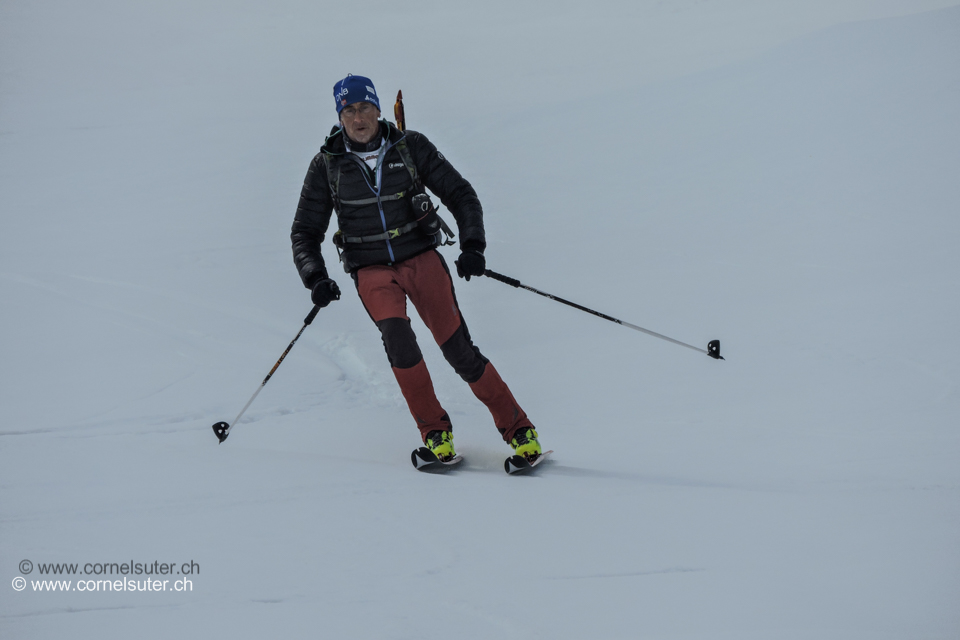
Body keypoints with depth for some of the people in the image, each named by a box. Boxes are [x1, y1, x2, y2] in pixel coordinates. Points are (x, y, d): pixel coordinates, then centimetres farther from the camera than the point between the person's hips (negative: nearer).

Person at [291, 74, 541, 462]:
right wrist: (315, 278, -10)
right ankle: (434, 431, -13)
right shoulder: (326, 165, 1)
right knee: (397, 337, -28)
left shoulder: (410, 147, -1)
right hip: (372, 271, 0)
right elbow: (305, 233, 7)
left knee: (458, 348, -11)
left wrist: (472, 246, -11)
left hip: (421, 258, 0)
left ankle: (518, 429, 3)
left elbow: (461, 195, 4)